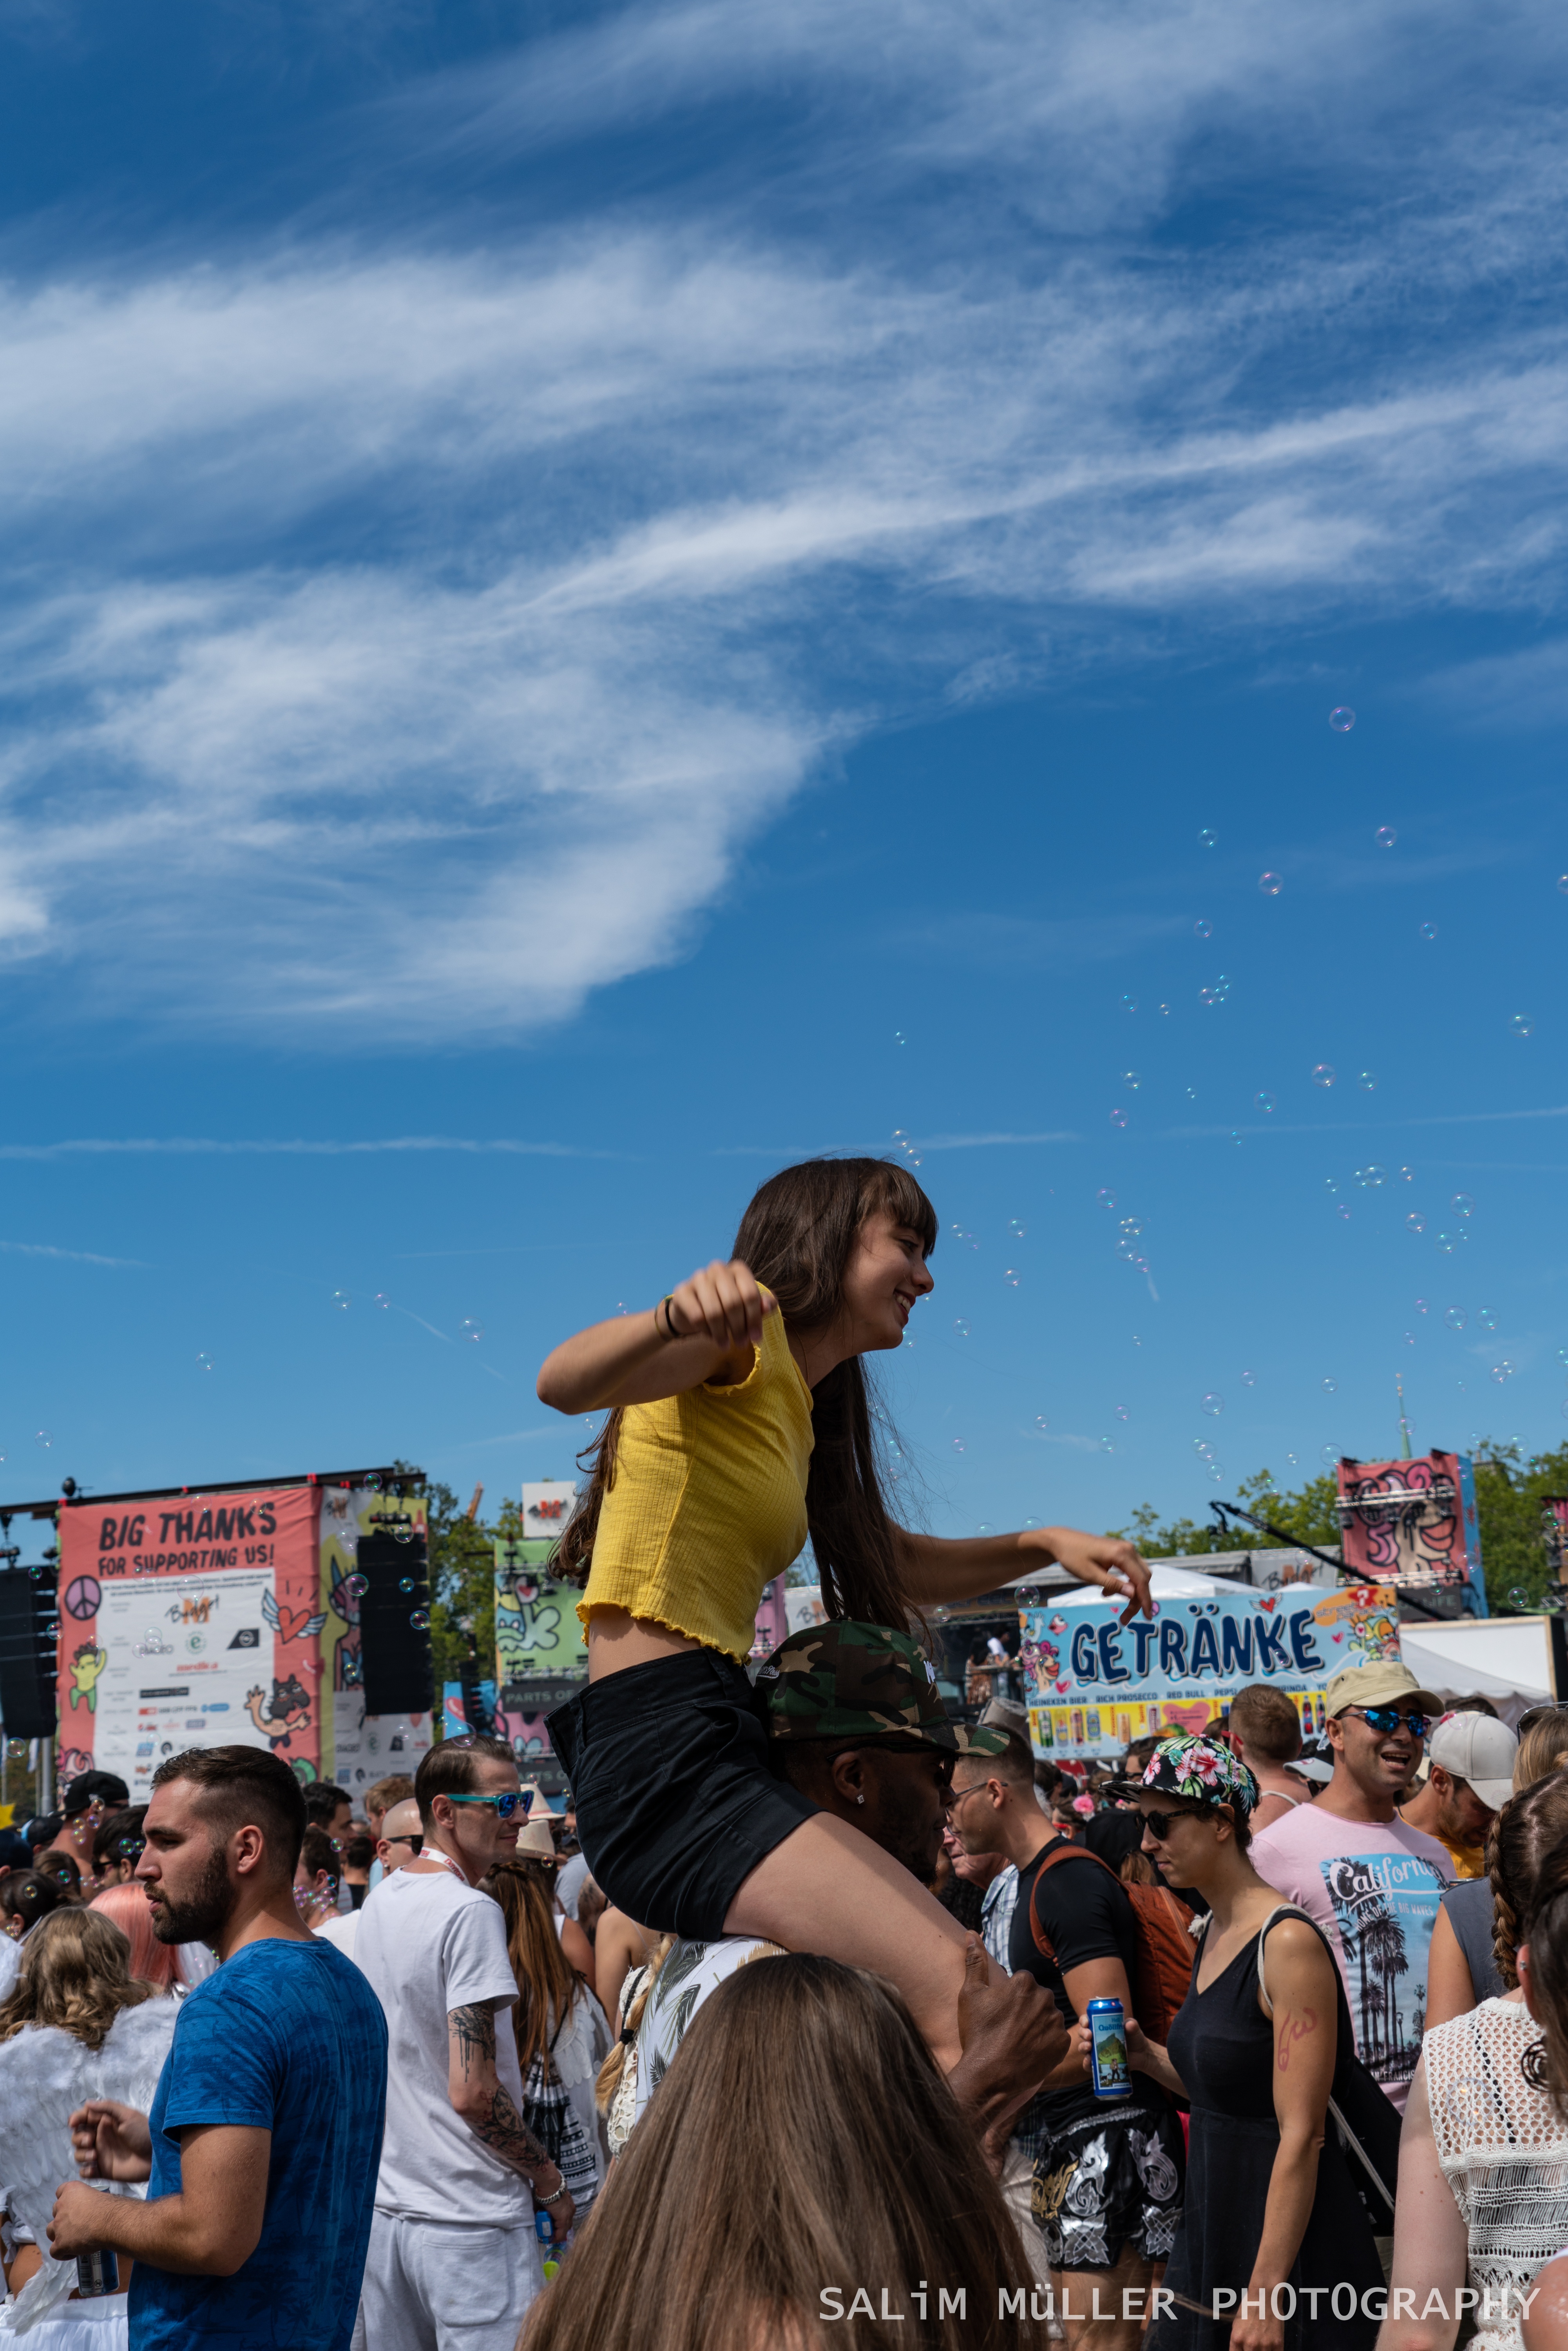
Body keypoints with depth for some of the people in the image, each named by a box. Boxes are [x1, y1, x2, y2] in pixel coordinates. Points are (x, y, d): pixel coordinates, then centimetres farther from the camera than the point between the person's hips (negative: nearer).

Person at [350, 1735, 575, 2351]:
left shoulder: (379, 1902, 9)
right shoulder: (470, 1913, -18)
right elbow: (472, 2092, -22)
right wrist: (549, 2181, -9)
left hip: (382, 2206, 9)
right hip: (470, 2219, -8)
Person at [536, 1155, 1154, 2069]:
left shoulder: (799, 1410, 24)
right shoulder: (747, 1329, -4)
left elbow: (900, 1564, 34)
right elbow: (564, 1382, -22)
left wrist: (1044, 1543, 18)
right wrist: (673, 1319, -43)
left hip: (715, 1746, 10)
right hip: (665, 1753, -10)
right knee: (967, 1999, -20)